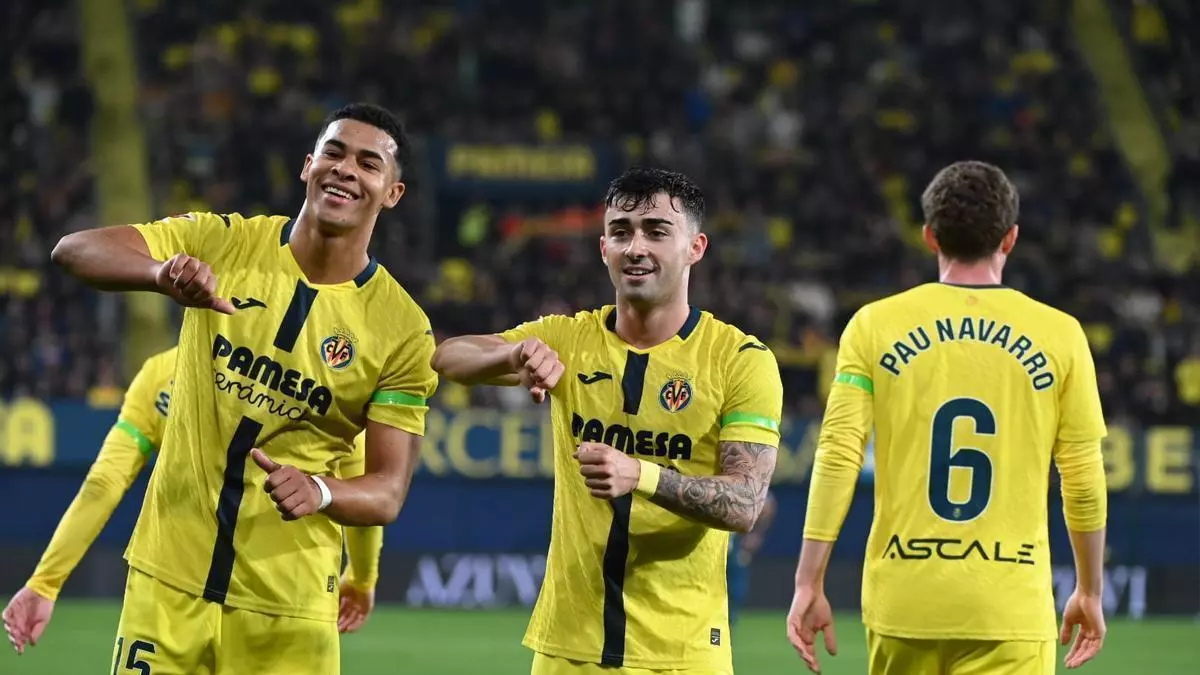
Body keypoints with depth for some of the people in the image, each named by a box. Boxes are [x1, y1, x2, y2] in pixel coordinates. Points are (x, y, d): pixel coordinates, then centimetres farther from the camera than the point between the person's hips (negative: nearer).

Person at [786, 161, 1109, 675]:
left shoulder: (875, 326, 3)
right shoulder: (1059, 334, 2)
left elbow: (837, 459, -2)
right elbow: (1084, 478, 4)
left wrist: (809, 584, 2)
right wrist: (1089, 591, 17)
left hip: (903, 598, 2)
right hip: (1010, 608, -1)